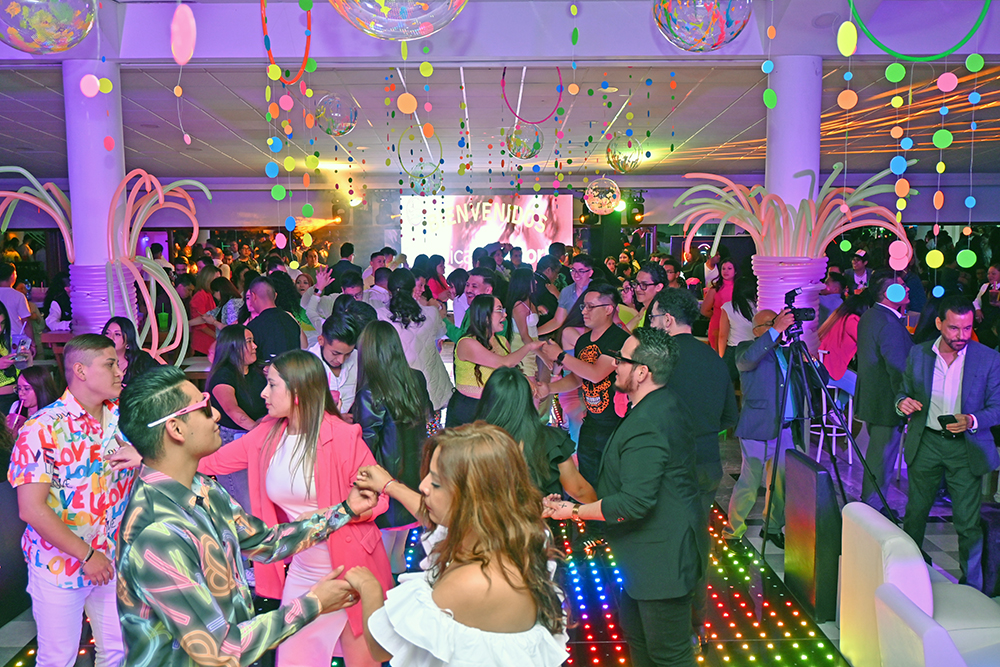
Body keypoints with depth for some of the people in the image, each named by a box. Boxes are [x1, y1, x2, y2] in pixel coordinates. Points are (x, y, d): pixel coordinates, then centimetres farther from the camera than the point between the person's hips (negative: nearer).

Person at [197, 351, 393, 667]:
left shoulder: (343, 436, -17)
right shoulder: (266, 435, -1)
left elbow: (377, 497, -13)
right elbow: (212, 462, 6)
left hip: (352, 570, -5)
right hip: (302, 573, 5)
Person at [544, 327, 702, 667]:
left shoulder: (644, 425, -28)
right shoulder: (669, 403, 6)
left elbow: (634, 503, -30)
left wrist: (574, 511, -20)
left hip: (661, 555, -11)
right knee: (635, 634, 25)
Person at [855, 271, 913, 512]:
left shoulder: (868, 316, 8)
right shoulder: (889, 324, -24)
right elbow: (899, 369, -24)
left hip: (870, 399, 10)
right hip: (887, 402, -10)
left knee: (876, 453, 22)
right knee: (883, 456, 3)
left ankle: (868, 501, 34)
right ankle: (874, 508, 14)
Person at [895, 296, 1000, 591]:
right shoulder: (918, 354, 1)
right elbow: (904, 392, 12)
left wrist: (972, 421, -23)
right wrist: (903, 402, -12)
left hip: (966, 447, -2)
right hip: (925, 442, 2)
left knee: (968, 521, -3)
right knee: (915, 512, 13)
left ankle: (972, 588, 15)